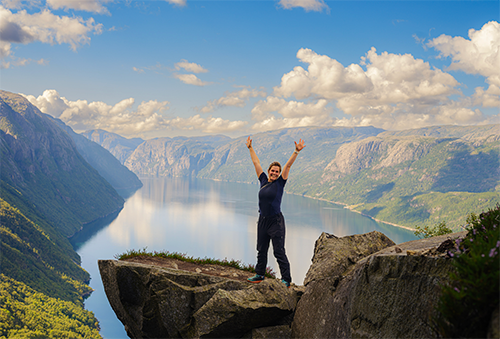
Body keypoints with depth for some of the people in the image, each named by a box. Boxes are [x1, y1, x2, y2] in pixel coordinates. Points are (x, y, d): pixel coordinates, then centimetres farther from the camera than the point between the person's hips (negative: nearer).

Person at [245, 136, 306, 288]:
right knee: (261, 251, 16)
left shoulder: (280, 183, -3)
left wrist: (296, 151, -16)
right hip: (262, 221, 5)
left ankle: (286, 279, 1)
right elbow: (256, 163, 15)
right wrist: (250, 148, 22)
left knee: (279, 252, -5)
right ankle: (259, 274, 31)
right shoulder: (263, 181, 8)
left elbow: (288, 165, -10)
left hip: (276, 221, -5)